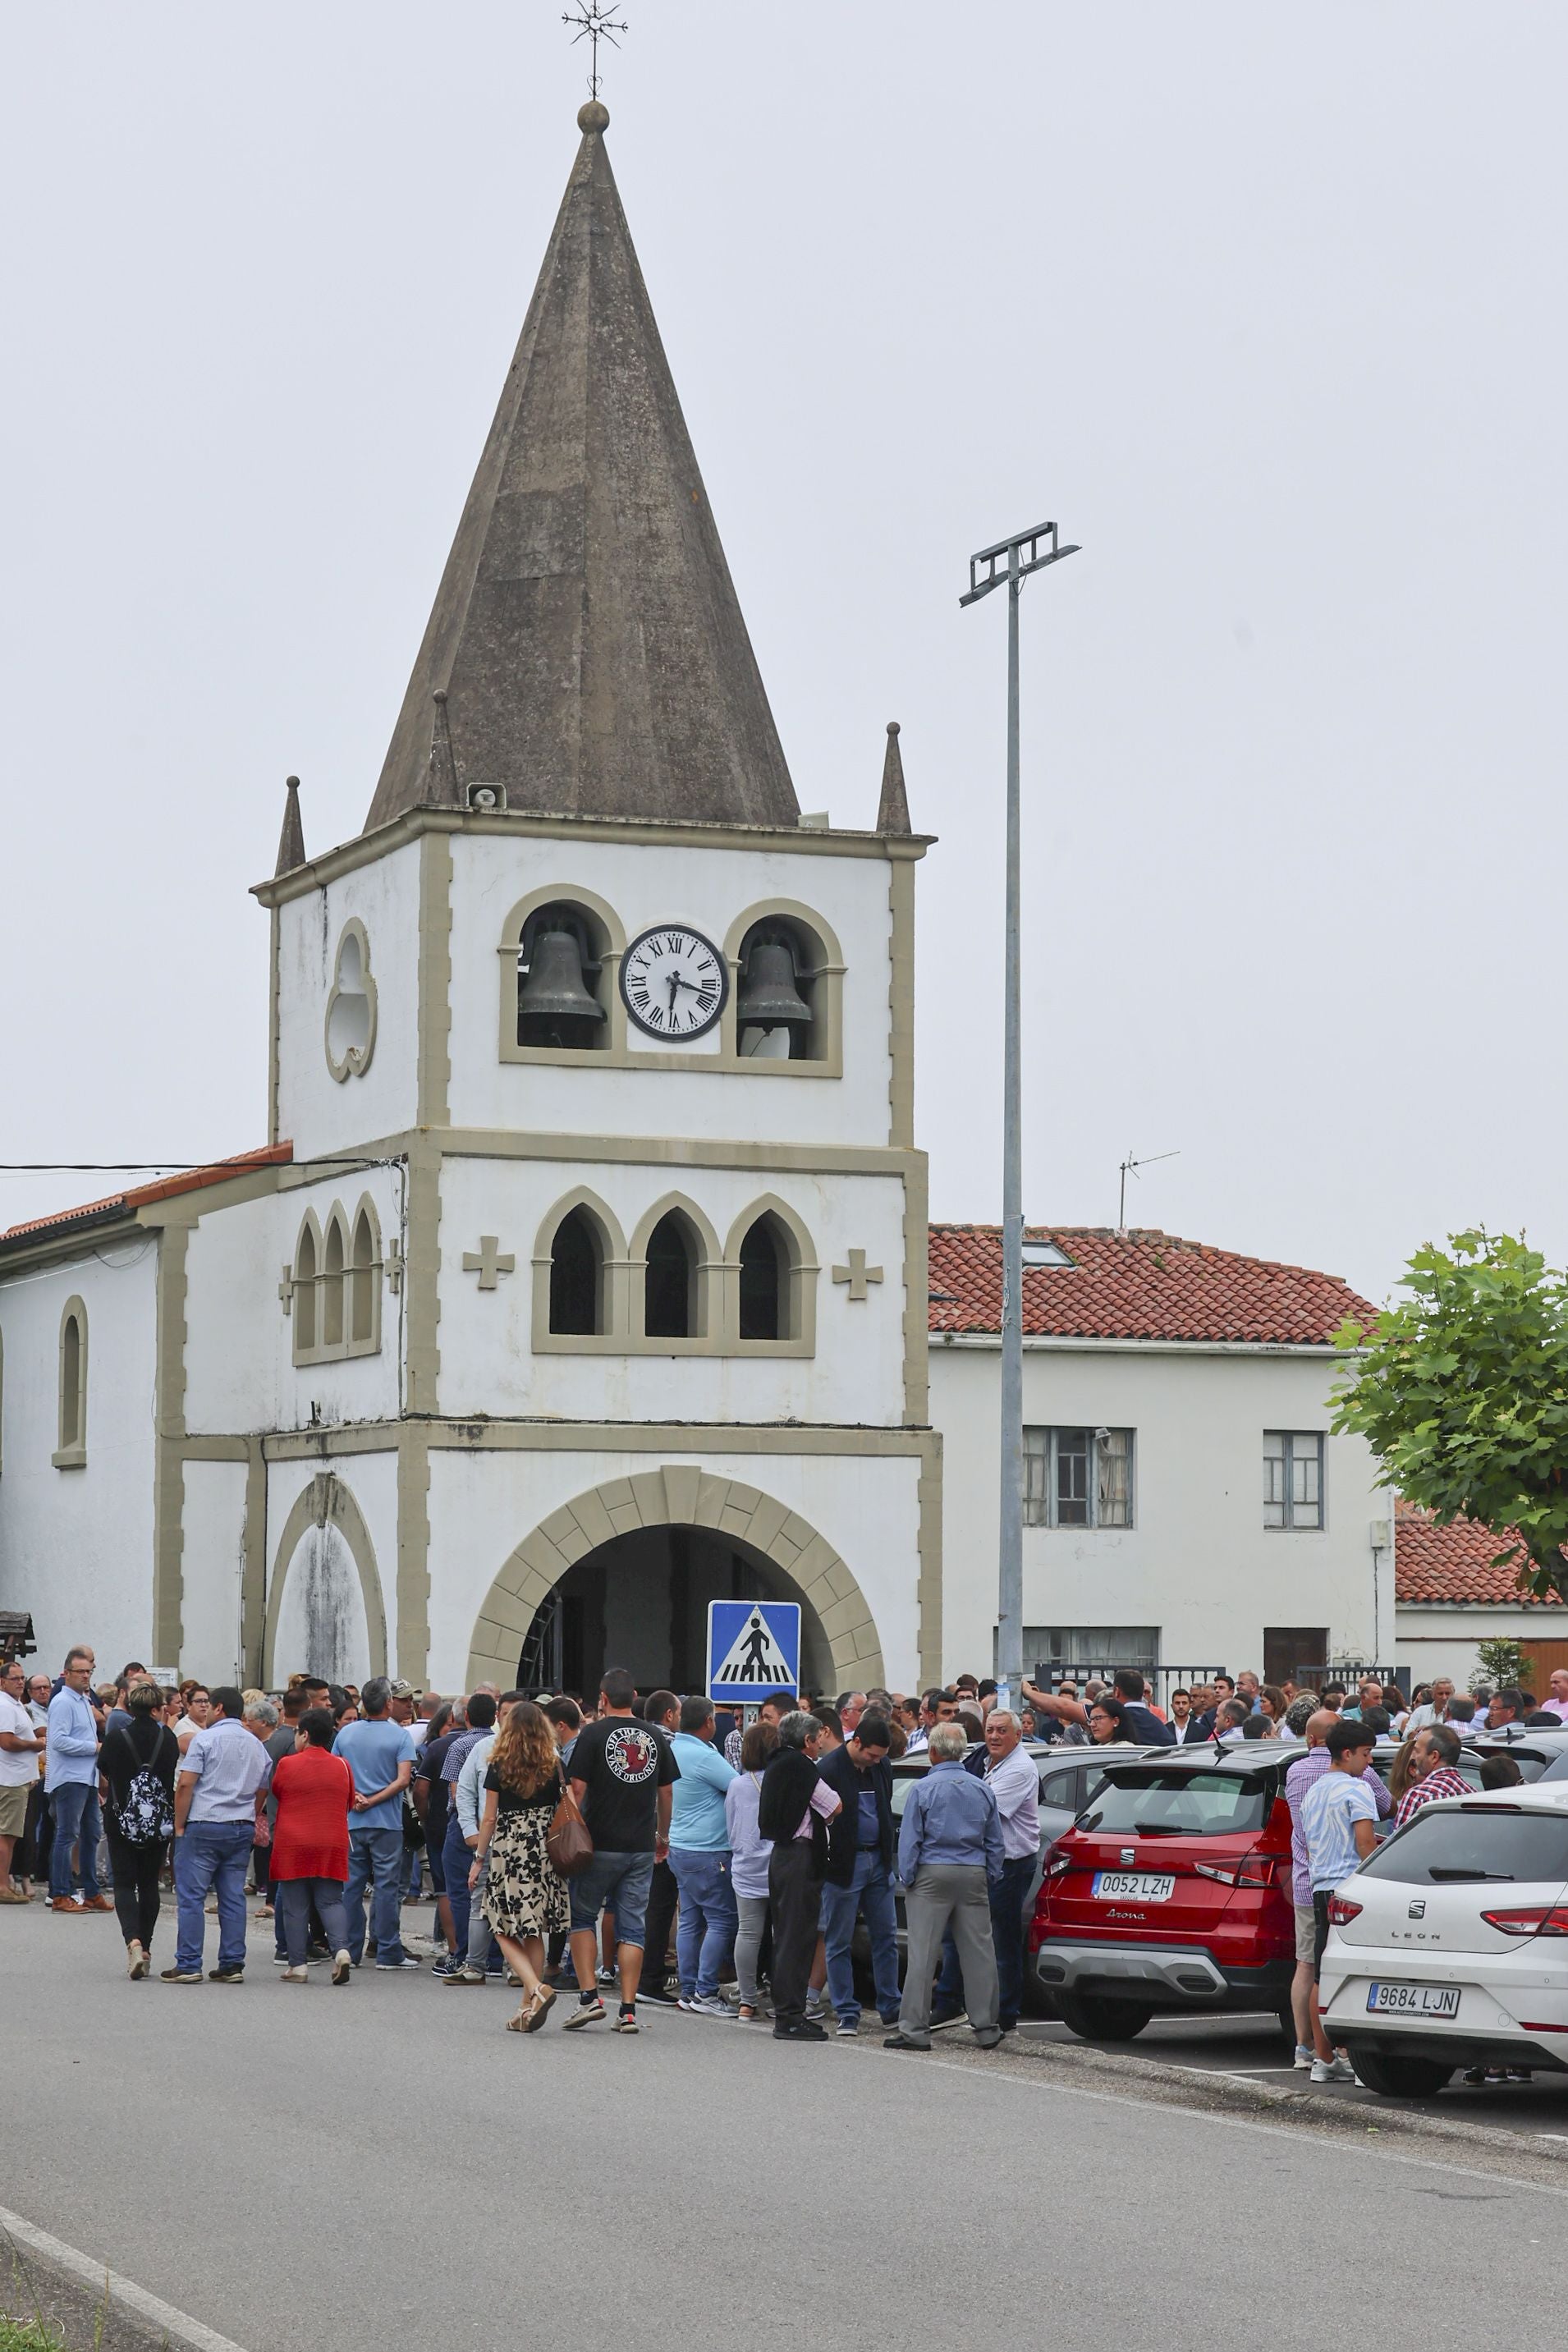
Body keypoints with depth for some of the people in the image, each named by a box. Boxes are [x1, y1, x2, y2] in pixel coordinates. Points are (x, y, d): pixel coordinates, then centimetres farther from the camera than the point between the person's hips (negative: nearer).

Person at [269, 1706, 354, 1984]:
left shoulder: (287, 1764, -6)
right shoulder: (342, 1766, 2)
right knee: (331, 1902, 7)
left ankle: (298, 1965, 4)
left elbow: (276, 1793, 11)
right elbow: (349, 1803, 14)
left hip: (292, 1846, -2)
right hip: (332, 1844, 2)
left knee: (295, 1906, 4)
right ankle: (341, 1950, -14)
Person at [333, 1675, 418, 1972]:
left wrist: (353, 1797, -5)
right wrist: (373, 1801, -12)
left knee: (351, 1886, 9)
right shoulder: (401, 1736, -6)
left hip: (351, 1822, 3)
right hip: (387, 1823, -3)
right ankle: (388, 1953, 1)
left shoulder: (345, 1734, 6)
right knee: (387, 1887, 0)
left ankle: (350, 1951, 11)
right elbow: (403, 1779, -14)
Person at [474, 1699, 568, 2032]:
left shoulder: (499, 1766, -4)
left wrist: (479, 1859, 7)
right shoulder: (554, 1766, 3)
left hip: (508, 1850, -3)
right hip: (545, 1853, 3)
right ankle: (529, 2008, 13)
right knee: (534, 1932, 12)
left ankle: (536, 1988, -19)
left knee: (505, 1931, 3)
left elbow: (489, 1818, -2)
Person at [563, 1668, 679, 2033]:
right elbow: (667, 1793, 12)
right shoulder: (655, 1738, 6)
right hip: (641, 1848, 3)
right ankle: (628, 2011, 2)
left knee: (582, 1917, 11)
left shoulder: (593, 1734, -7)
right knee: (632, 1927, 6)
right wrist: (662, 1836, 24)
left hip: (599, 1846, -3)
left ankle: (589, 1996, 0)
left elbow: (578, 1789, -10)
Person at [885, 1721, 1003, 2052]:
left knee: (922, 1953, -3)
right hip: (974, 1875, 4)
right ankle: (986, 2028, 10)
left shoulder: (923, 1789, -5)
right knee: (978, 1951, 6)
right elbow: (995, 1842, 14)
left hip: (933, 1875, -4)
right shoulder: (983, 1790, 9)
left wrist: (907, 1879, 2)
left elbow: (910, 1839, -5)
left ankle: (915, 2029, -5)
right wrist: (991, 1876, 20)